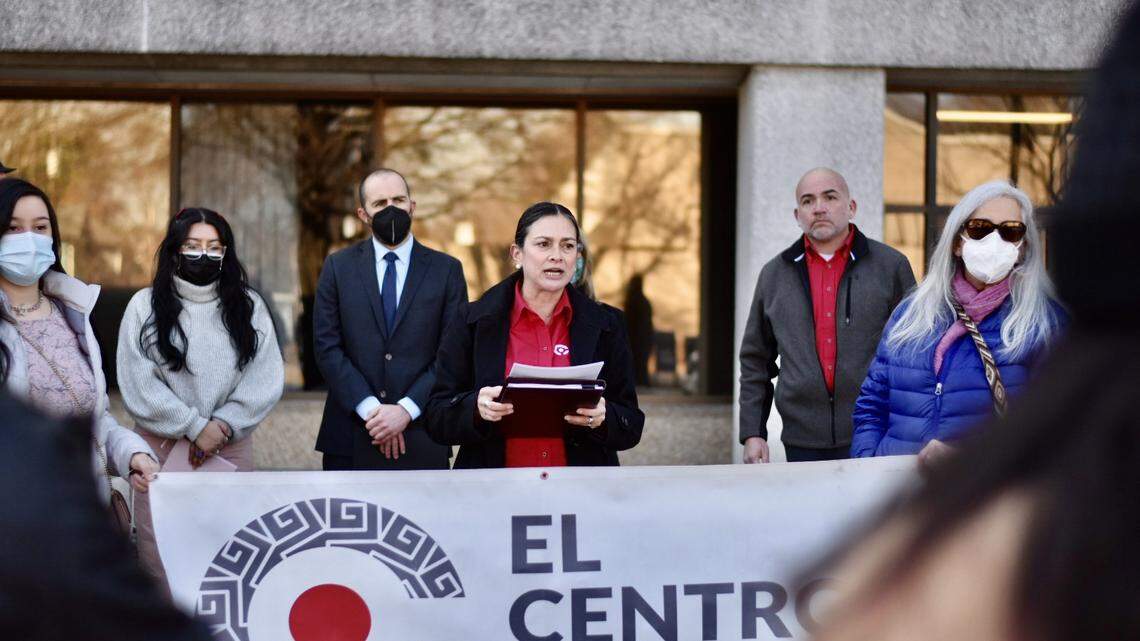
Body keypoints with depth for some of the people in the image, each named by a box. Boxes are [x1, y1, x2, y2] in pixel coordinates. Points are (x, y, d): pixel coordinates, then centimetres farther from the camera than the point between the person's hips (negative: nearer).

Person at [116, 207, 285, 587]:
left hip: (232, 447, 1)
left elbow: (266, 378, 1)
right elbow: (138, 384, -4)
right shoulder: (145, 306, 3)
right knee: (159, 556, -3)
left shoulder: (248, 307, 8)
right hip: (162, 446, -1)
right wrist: (194, 427, -8)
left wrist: (222, 425, -9)